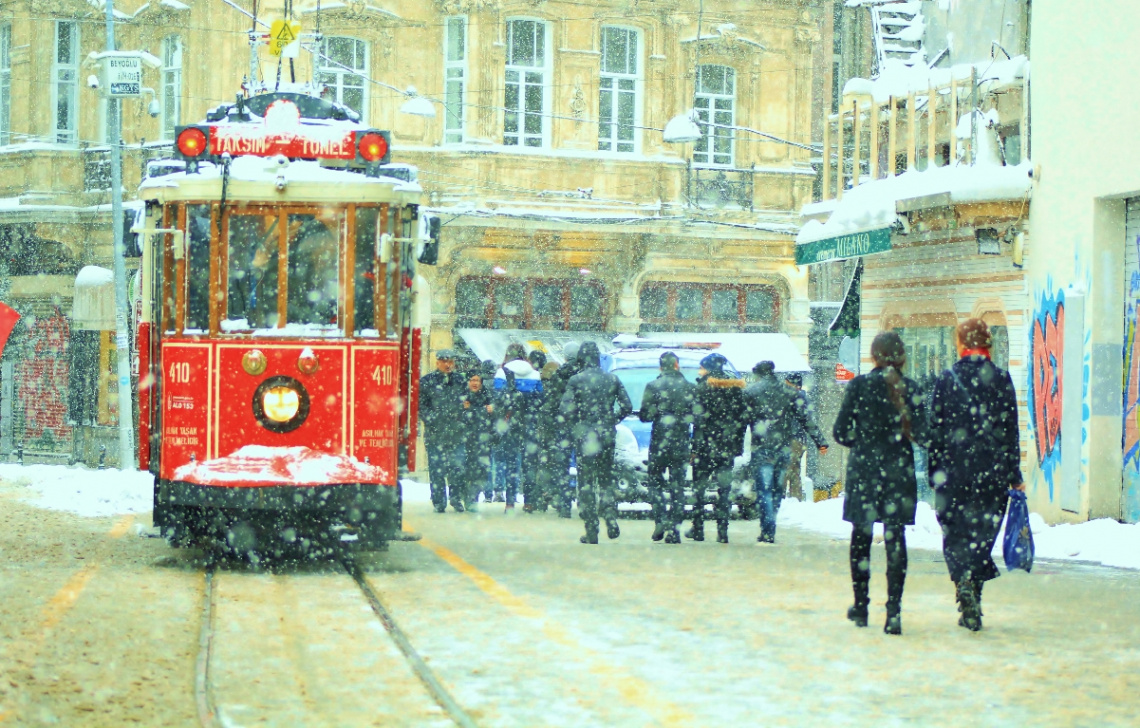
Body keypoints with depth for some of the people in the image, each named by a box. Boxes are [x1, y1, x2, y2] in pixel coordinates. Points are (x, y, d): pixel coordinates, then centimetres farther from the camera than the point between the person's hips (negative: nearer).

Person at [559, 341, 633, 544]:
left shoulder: (576, 381, -6)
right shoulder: (612, 379, 4)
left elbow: (566, 409, -12)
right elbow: (627, 407, 4)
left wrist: (576, 424, 6)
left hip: (584, 436, -3)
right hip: (607, 436, 3)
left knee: (586, 483, 3)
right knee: (606, 479, 17)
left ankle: (591, 532, 1)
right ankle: (611, 518, -4)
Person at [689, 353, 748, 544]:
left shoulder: (704, 386, -7)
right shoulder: (737, 387, 7)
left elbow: (699, 417, -12)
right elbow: (743, 417, 6)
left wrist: (696, 446, -10)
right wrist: (738, 444, 11)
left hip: (707, 445, -4)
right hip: (728, 447, 4)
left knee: (699, 487, 8)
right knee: (724, 489, 6)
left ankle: (698, 530, 10)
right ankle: (722, 531, 0)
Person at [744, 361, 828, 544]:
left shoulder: (750, 392, 3)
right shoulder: (789, 392, 11)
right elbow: (806, 417, 8)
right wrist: (820, 441, 8)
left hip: (762, 448, -4)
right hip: (784, 448, 4)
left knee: (764, 489, -4)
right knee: (777, 489, 13)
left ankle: (767, 532, -14)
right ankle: (769, 532, 16)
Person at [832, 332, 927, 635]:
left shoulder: (859, 385, -4)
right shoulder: (911, 388, -2)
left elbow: (841, 432, -4)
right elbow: (921, 433, -4)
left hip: (863, 468, 0)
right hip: (899, 470, 0)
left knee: (861, 536, 14)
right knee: (895, 537, 0)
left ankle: (861, 606, 21)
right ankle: (893, 610, -11)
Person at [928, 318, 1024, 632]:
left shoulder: (945, 381, 0)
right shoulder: (1001, 379, 0)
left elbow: (935, 430, 0)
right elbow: (1011, 431, 1)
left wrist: (934, 473, 7)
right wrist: (1014, 476, 6)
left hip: (954, 469, 0)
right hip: (992, 472, 0)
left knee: (955, 534, 7)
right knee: (983, 532, 8)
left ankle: (963, 580, -18)